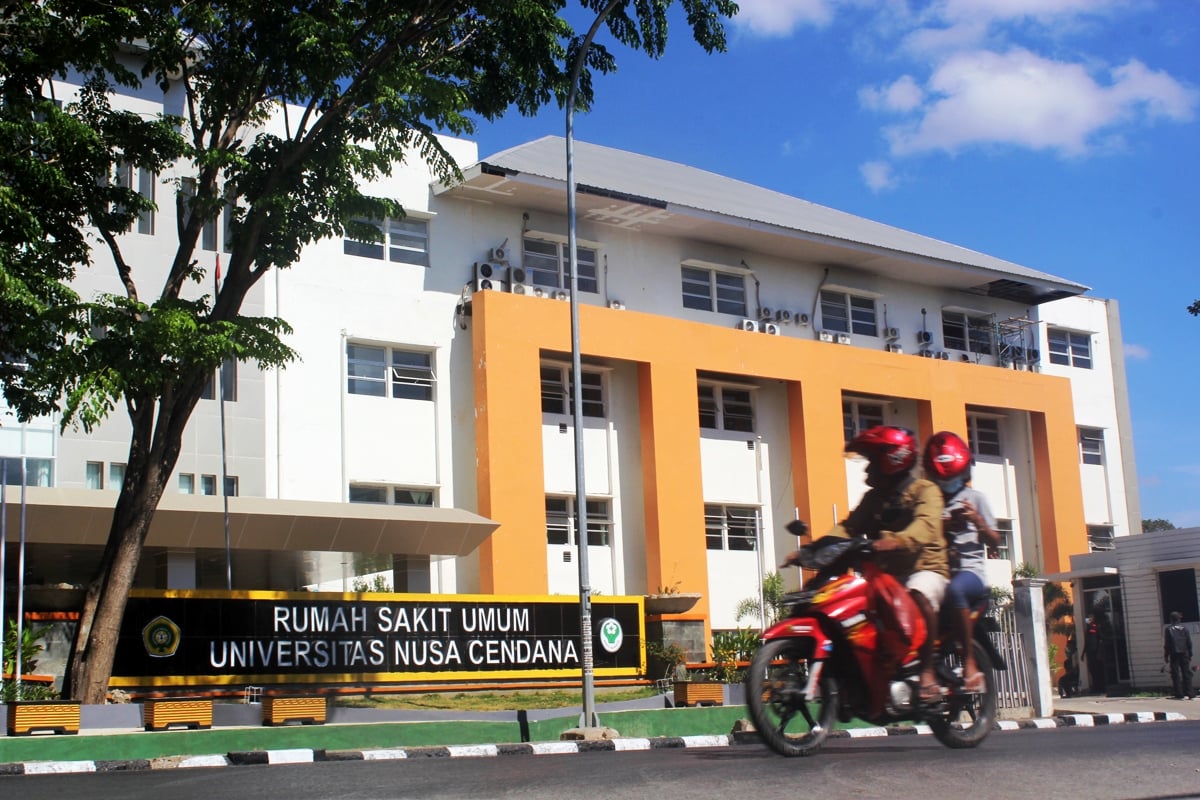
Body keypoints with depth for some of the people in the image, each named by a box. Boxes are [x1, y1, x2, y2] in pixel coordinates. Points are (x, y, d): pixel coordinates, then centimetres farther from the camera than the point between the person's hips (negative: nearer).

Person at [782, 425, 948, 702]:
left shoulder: (925, 491, -2)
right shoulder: (873, 498, 19)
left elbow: (925, 524, -22)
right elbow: (849, 527, 5)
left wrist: (899, 540, -45)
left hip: (924, 568, -6)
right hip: (885, 573, 6)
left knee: (919, 595, -37)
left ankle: (927, 672, -32)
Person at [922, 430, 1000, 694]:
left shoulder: (975, 497, 13)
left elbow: (994, 541, 10)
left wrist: (978, 521, -8)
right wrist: (939, 528, -9)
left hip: (971, 570, -3)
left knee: (954, 590, -39)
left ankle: (970, 663, -29)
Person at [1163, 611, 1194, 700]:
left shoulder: (1168, 629, -2)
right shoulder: (1184, 629, 5)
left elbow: (1166, 644, -3)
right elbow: (1189, 643, 6)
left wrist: (1166, 656, 2)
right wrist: (1190, 654, 12)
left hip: (1174, 654, -2)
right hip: (1184, 653, 2)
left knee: (1176, 674, 0)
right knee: (1186, 673, 7)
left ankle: (1179, 695, -5)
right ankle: (1189, 694, 3)